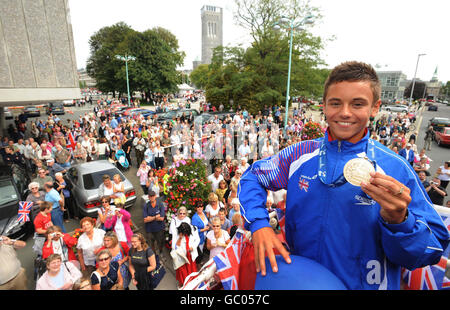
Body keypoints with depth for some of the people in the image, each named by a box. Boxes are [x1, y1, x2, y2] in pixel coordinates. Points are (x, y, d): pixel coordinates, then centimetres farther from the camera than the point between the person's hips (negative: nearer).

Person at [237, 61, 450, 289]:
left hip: (365, 285, -1)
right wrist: (258, 223, -18)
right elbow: (253, 177, -3)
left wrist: (398, 221, -33)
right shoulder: (300, 155, -11)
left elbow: (431, 252, -12)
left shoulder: (396, 170, -15)